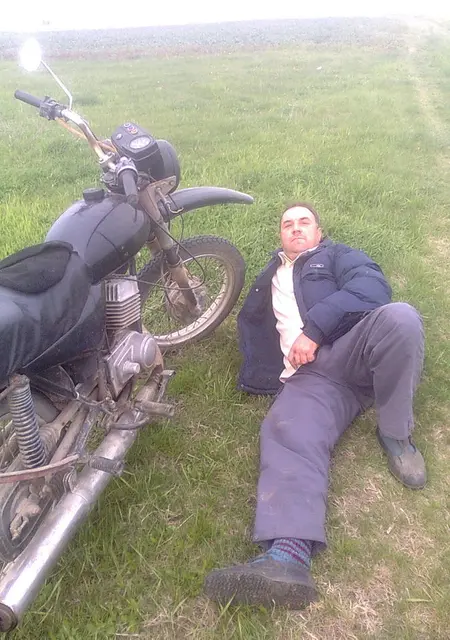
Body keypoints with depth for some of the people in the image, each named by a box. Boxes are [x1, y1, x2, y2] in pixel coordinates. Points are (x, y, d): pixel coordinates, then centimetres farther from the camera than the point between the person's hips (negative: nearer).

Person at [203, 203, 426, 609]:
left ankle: (394, 434, -15)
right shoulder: (269, 280, 37)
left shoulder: (337, 256, 23)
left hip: (353, 352, -1)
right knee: (290, 433, -31)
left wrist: (314, 328, -13)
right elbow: (249, 323, 29)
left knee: (399, 317, -34)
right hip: (306, 375, 2)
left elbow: (373, 286, 1)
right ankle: (287, 556, -52)